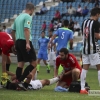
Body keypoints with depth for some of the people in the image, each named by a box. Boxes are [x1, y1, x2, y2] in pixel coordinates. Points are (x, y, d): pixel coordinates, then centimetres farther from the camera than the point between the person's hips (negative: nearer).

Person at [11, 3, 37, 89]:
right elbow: (26, 29, -19)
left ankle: (18, 83, 4)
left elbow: (13, 31, 21)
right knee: (33, 63, -4)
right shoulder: (28, 17, -7)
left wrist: (15, 44, 28)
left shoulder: (18, 17, 18)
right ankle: (20, 80, -13)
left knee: (21, 63, 9)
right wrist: (27, 43, -24)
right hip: (24, 41, -8)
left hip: (18, 41, 8)